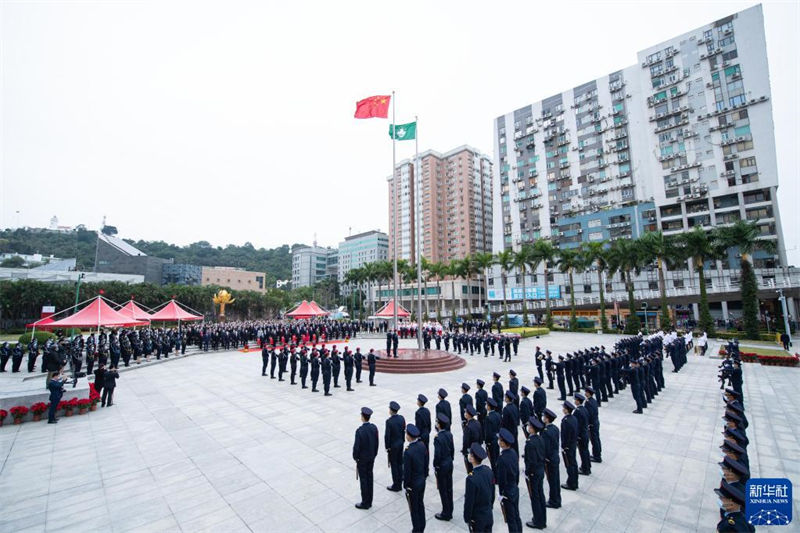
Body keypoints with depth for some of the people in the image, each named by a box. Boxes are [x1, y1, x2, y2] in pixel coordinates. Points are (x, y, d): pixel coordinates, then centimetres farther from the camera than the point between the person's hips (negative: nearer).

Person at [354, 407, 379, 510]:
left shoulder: (360, 431, -28)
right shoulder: (374, 427, -9)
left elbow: (356, 446, -21)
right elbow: (376, 443, 1)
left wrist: (355, 457, -3)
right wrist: (374, 454, 14)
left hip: (362, 459, -6)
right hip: (371, 457, 6)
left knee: (363, 480, 9)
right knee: (369, 478, 17)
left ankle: (365, 503, 22)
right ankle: (369, 501, 31)